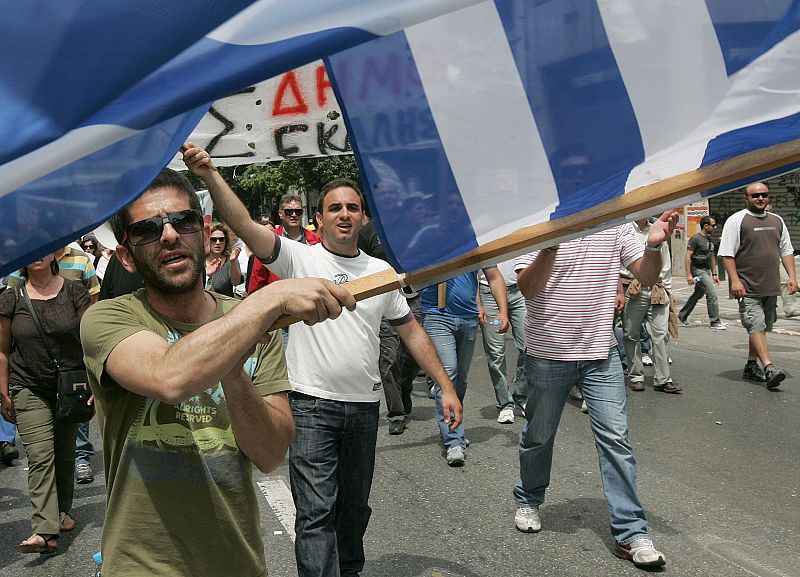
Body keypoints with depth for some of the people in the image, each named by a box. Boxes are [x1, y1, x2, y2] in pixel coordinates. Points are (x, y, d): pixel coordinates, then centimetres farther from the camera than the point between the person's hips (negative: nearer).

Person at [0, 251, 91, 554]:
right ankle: (45, 531, -14)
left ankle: (62, 510, 32)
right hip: (29, 390, -1)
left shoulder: (74, 291, -3)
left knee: (64, 453, 12)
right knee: (40, 456, -10)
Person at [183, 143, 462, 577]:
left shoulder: (382, 271, 7)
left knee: (355, 505, 20)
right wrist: (210, 175, -32)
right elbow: (244, 225, -18)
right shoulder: (299, 257, -4)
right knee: (316, 512, -6)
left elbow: (411, 330, 11)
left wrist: (446, 387, 7)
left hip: (365, 406, 5)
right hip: (312, 404, -4)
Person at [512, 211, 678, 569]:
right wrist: (551, 247, -36)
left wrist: (654, 245, -20)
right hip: (548, 354, -2)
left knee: (615, 438, -1)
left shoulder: (614, 227, 1)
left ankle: (631, 533, 8)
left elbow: (647, 277, 0)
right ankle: (528, 501, 39)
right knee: (538, 435, 14)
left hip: (601, 353, 2)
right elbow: (527, 287, -19)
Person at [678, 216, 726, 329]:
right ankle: (715, 322, -4)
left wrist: (714, 274, 17)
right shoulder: (695, 239, -12)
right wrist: (689, 275, -21)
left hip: (707, 270, 9)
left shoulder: (710, 240, 14)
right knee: (712, 294, -11)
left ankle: (681, 317, 26)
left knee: (697, 295, 15)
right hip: (698, 270, -9)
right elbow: (688, 257, -15)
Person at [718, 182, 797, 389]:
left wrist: (791, 276, 8)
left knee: (760, 328, 11)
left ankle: (751, 367, 21)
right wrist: (735, 281, -16)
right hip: (748, 288, -6)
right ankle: (769, 368, -19)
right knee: (756, 326, -13)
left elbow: (786, 251, 19)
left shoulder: (777, 221, 15)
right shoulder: (737, 220, -4)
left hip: (771, 287, 6)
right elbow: (727, 254, -9)